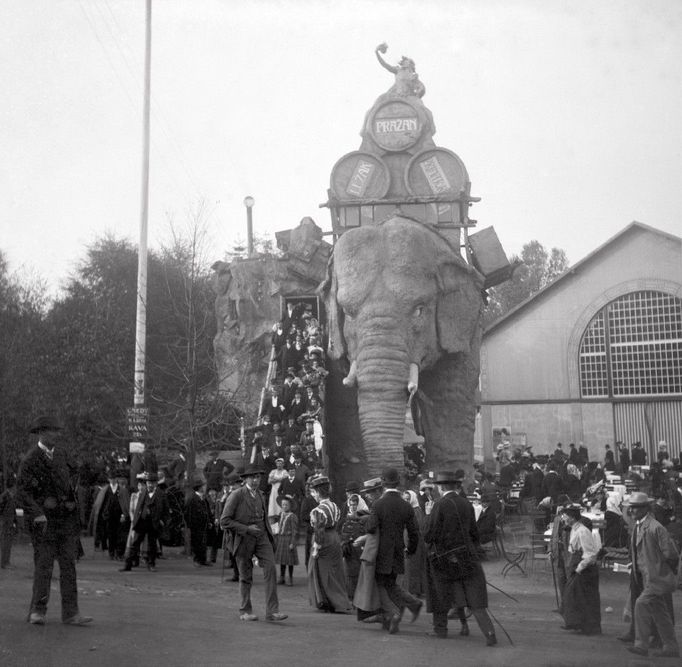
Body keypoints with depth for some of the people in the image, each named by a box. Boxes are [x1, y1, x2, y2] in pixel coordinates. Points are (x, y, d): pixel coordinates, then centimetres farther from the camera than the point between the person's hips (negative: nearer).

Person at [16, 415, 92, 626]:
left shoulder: (60, 454, 13)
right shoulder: (30, 459, -7)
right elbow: (22, 492, -12)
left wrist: (74, 512, 19)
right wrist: (37, 514, -25)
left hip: (66, 519, 6)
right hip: (44, 520, -6)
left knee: (69, 565, 2)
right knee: (43, 565, -3)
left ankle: (70, 613, 5)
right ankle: (37, 611, 10)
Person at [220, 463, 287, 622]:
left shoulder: (260, 496, 11)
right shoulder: (236, 496, -9)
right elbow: (224, 521, -13)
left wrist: (269, 537, 21)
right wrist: (247, 529, -19)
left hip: (261, 538, 4)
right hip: (243, 540, -4)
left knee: (271, 569, -13)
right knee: (246, 577, 5)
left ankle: (272, 611, -14)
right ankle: (245, 611, 23)